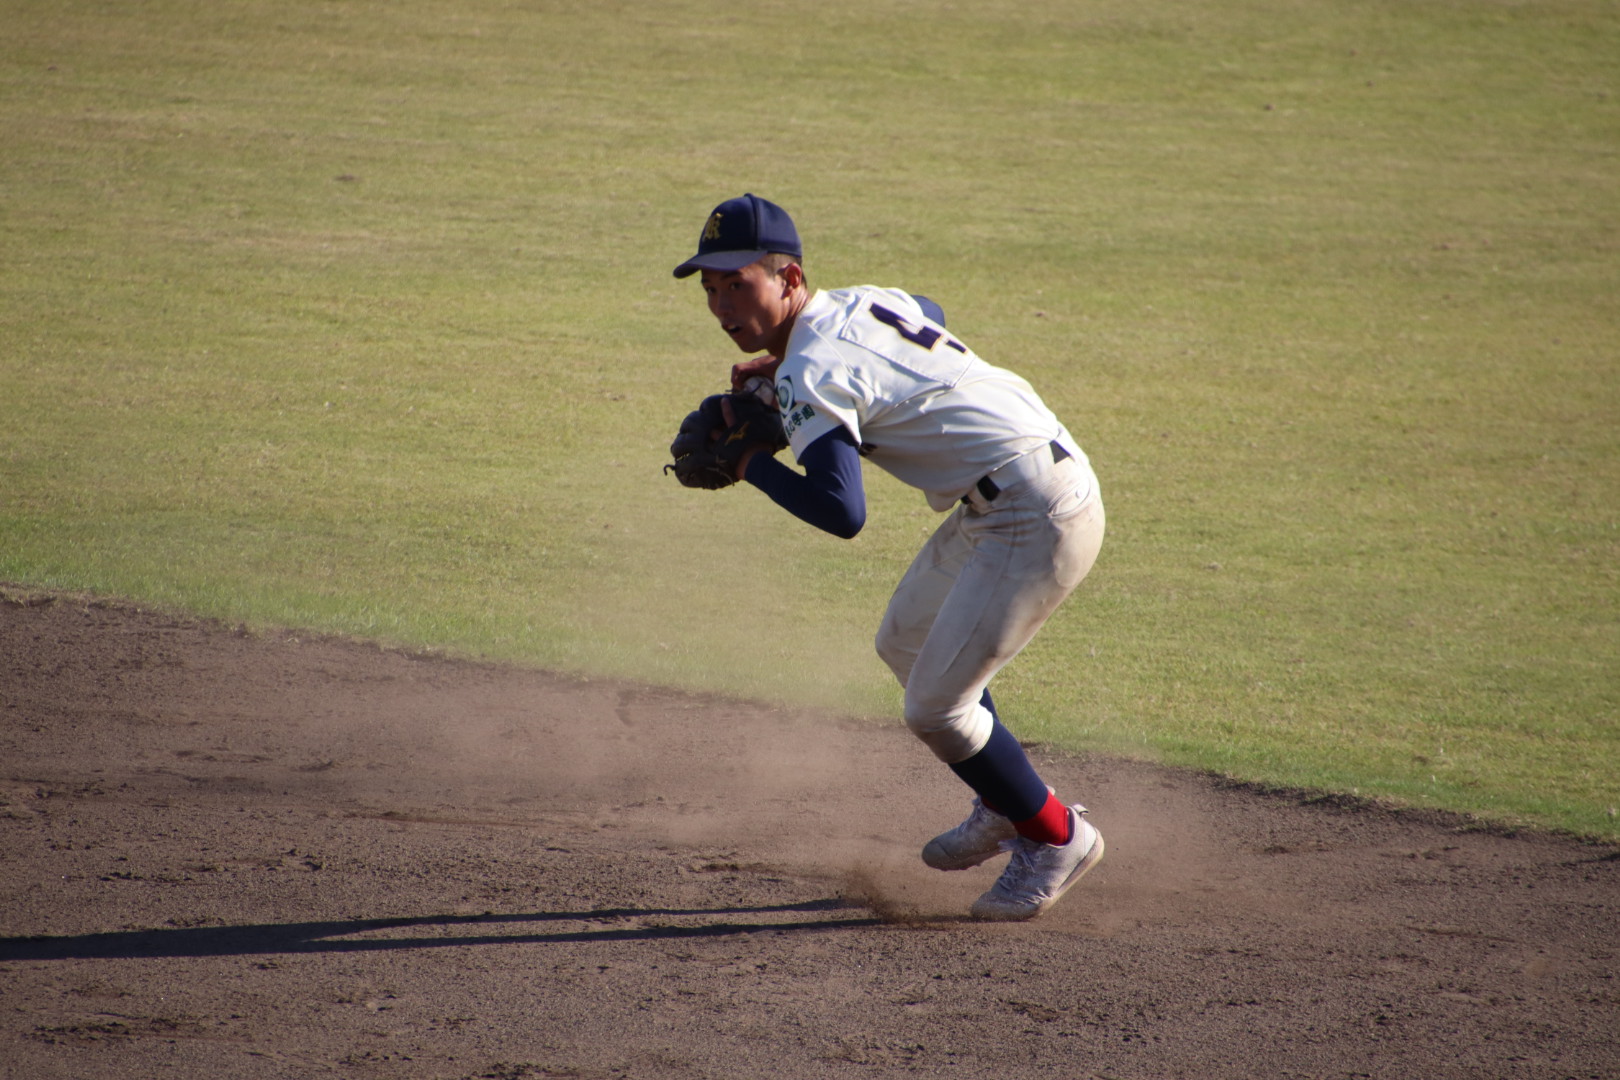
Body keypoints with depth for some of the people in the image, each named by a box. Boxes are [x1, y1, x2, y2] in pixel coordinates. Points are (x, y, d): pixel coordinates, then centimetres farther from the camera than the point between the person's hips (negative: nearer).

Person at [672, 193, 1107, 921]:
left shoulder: (811, 374, -20)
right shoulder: (864, 301, 6)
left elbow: (843, 514, -32)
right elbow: (929, 315, 32)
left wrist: (753, 465, -15)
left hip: (1038, 518, -10)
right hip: (994, 507, 10)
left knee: (934, 708, -7)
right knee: (905, 643, 25)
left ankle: (1057, 838, 13)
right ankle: (1005, 807, 40)